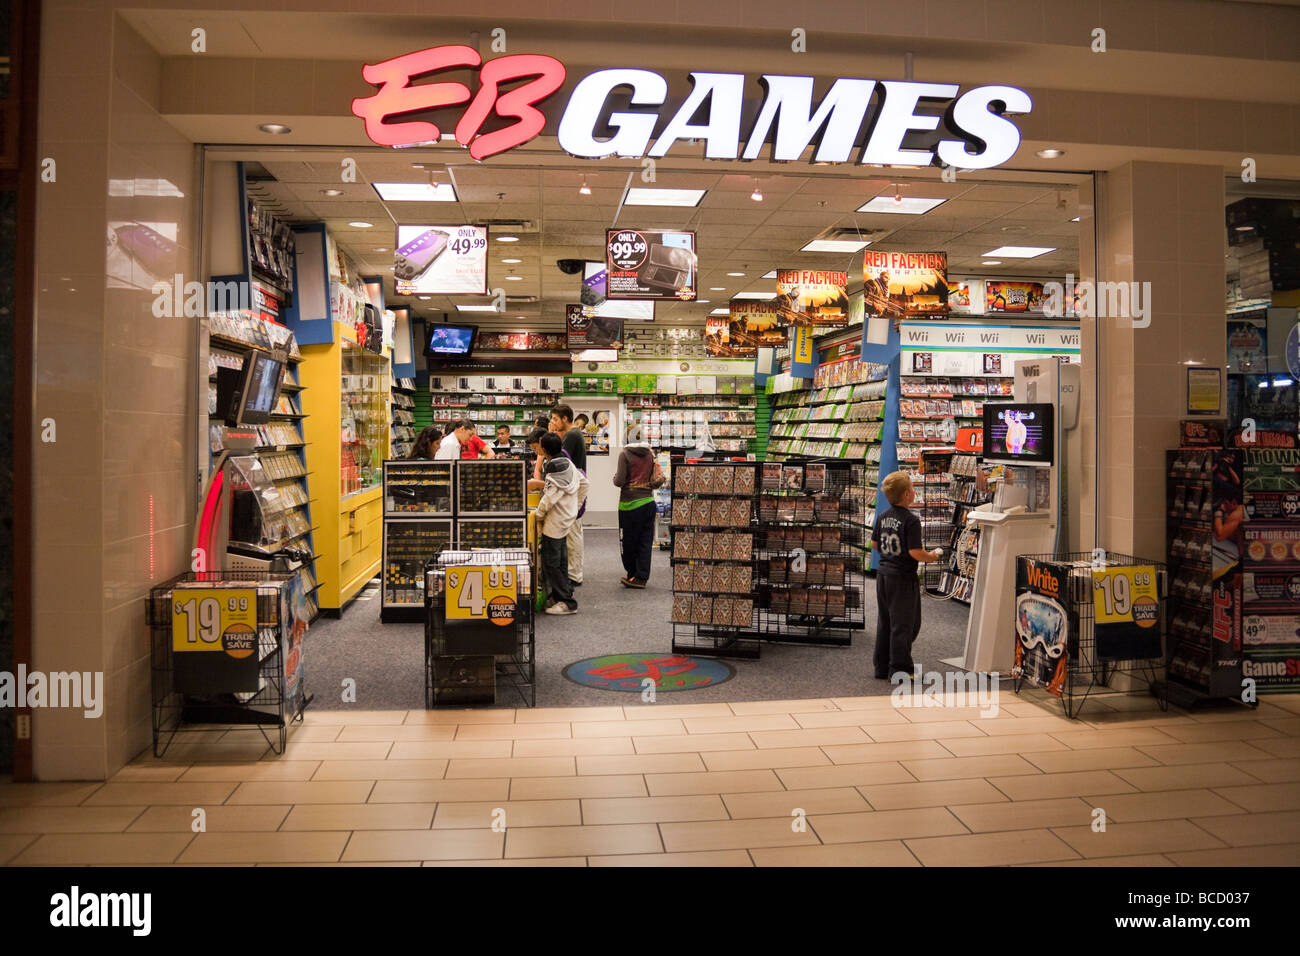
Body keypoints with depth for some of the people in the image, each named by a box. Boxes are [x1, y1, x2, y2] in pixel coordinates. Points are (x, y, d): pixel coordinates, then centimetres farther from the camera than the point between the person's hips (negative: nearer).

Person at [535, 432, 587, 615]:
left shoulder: (555, 470, -20)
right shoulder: (568, 464, 7)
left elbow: (550, 498, -23)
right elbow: (583, 483, 17)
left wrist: (539, 516, -7)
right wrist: (576, 507, 21)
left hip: (555, 522, -10)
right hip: (566, 517, 10)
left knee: (551, 564, -3)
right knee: (560, 561, 16)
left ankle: (567, 602, -1)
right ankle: (559, 596, 25)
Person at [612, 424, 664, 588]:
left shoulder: (625, 454, -9)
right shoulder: (650, 454, 4)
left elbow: (620, 481, -12)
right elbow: (658, 479, 3)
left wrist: (615, 477, 9)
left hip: (630, 502, -4)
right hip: (648, 502, 4)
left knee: (628, 541, 8)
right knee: (646, 540, 7)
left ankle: (632, 575, 17)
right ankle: (642, 577, 6)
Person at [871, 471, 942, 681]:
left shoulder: (883, 517, 5)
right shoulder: (911, 521, -18)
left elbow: (874, 544, 13)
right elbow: (915, 552, -22)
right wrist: (931, 557, -4)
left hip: (883, 574, 8)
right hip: (903, 577, -8)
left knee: (884, 623, 15)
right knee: (903, 625, 2)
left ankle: (882, 668, 21)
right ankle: (899, 669, 7)